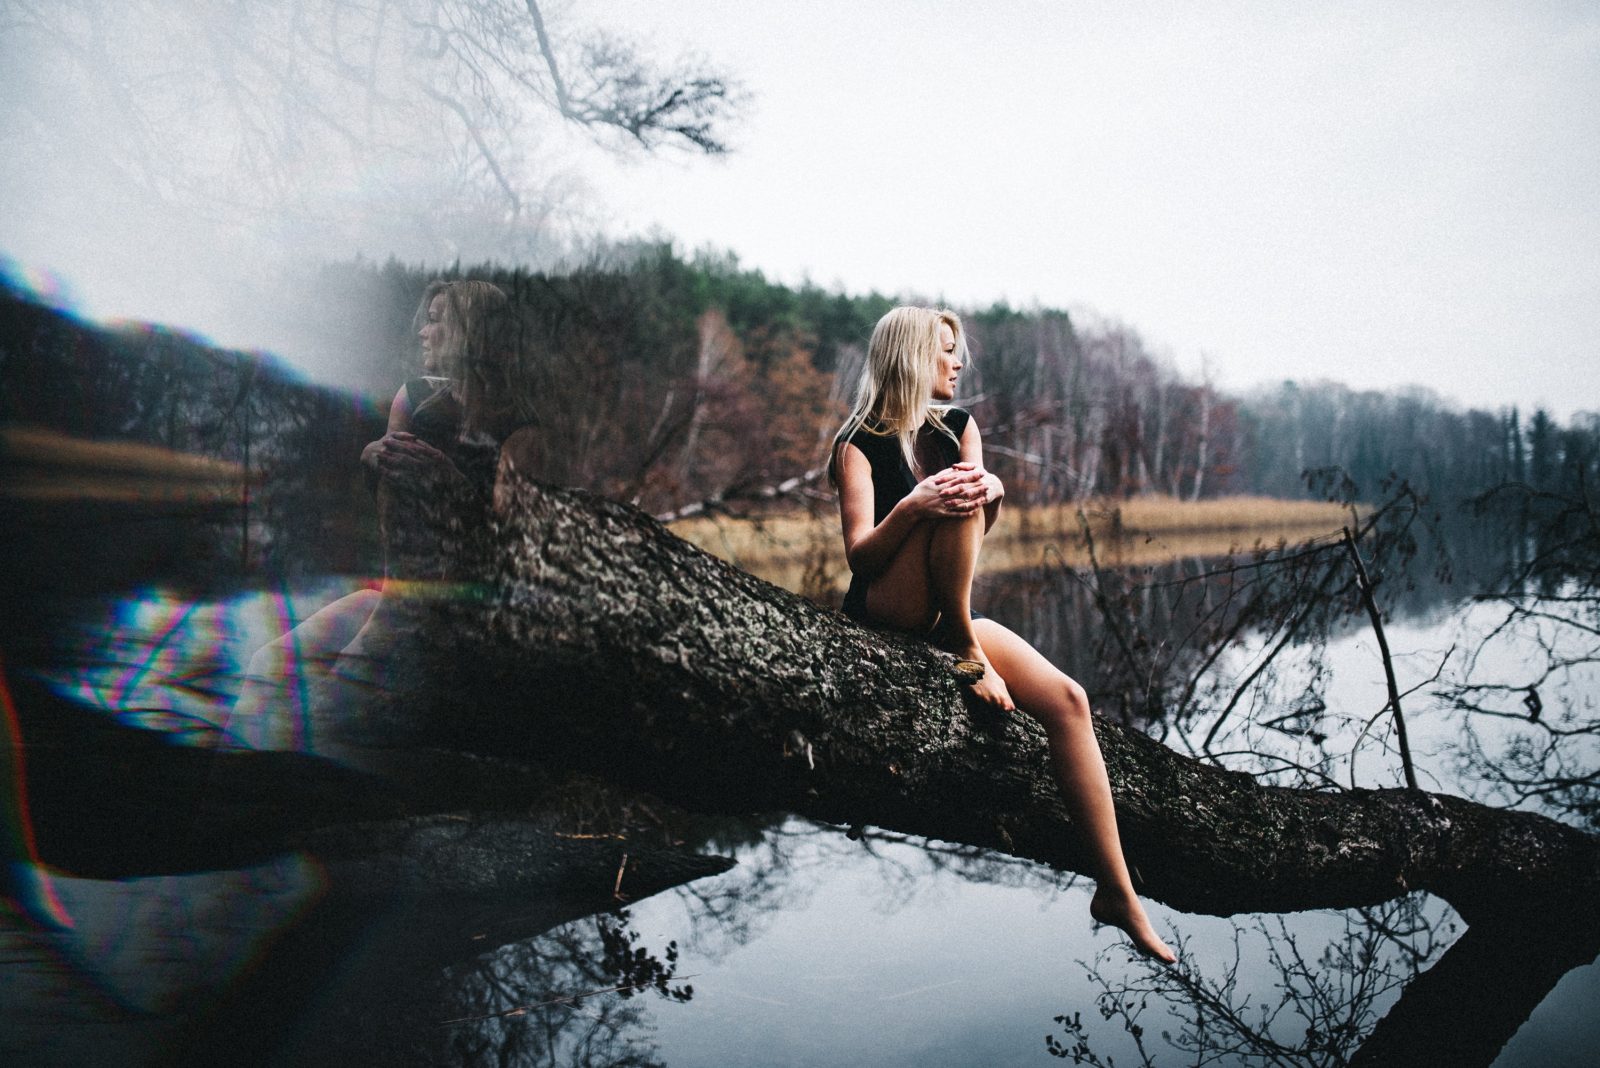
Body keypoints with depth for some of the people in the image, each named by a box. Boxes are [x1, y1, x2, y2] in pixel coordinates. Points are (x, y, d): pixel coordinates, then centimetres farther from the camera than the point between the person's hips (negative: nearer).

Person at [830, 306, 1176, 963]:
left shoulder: (958, 427, 14)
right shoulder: (860, 445, -4)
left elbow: (978, 529, 2)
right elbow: (858, 555, -15)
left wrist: (992, 492, -21)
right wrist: (913, 507, -33)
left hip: (948, 614, 6)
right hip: (884, 612, -6)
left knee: (1067, 700, -16)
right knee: (952, 502, -29)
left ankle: (1117, 891, -14)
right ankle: (966, 653, -22)